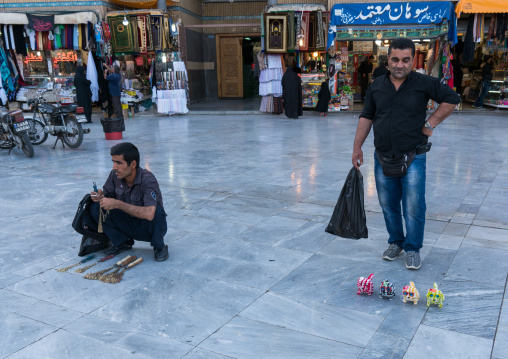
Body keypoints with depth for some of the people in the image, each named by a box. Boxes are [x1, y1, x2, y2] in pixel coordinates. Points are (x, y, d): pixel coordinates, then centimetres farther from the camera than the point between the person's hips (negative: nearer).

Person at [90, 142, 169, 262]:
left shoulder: (148, 179, -29)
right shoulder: (115, 175, -11)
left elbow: (149, 214, -43)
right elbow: (107, 194, 5)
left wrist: (118, 204, -40)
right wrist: (100, 196, -21)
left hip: (148, 228, -5)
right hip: (129, 224, 5)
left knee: (156, 211, -38)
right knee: (95, 208, -13)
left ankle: (159, 247, -8)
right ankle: (123, 242, 5)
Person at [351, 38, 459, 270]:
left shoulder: (424, 83, -4)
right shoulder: (376, 87, 5)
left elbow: (452, 99, 2)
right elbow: (366, 117, 10)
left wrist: (430, 123, -4)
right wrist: (357, 148, 6)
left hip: (413, 159, -3)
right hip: (383, 159, 3)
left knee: (413, 208, -2)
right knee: (388, 206, 13)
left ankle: (413, 249, 17)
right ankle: (396, 242, 33)